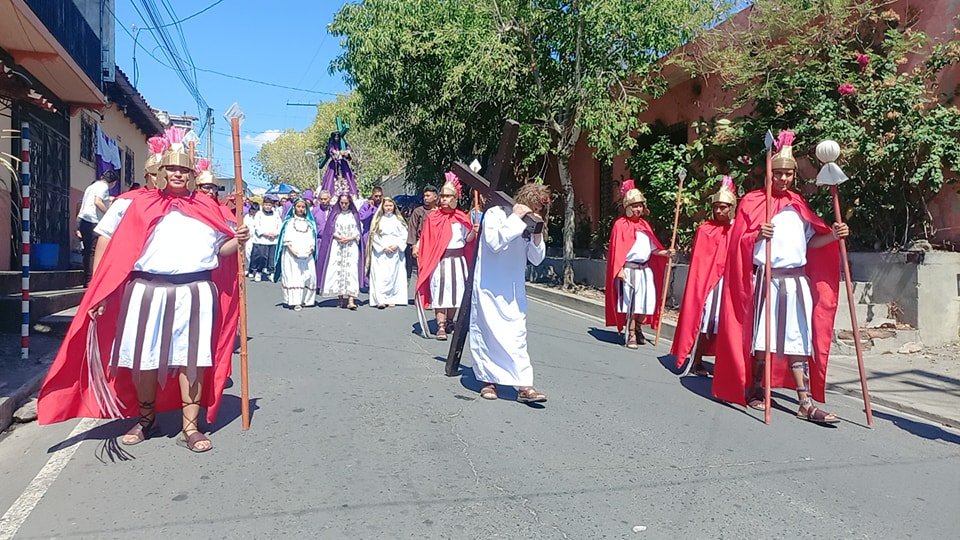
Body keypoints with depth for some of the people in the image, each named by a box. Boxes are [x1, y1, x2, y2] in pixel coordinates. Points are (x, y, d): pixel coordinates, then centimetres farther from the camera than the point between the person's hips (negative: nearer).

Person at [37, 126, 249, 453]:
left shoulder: (206, 207, 11)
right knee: (144, 358, 9)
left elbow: (219, 250, 17)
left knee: (191, 359, 0)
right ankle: (146, 419, 32)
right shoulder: (135, 204, 5)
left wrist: (237, 242, -6)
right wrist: (97, 291, -3)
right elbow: (107, 242, 3)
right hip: (147, 291, 0)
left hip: (195, 293, 0)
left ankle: (191, 427, 10)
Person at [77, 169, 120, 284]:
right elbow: (97, 202, -17)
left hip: (82, 219, 9)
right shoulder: (103, 186, -2)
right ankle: (91, 280, -15)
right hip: (92, 221, -9)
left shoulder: (93, 185, 26)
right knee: (94, 251, -11)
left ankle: (86, 280, 10)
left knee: (88, 251, 9)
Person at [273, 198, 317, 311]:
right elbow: (286, 238, 3)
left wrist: (311, 249, -5)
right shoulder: (289, 222, 11)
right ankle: (295, 301, -14)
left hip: (307, 255, 3)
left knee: (308, 275, -8)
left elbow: (312, 238, 13)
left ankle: (304, 299, 2)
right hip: (292, 255, -3)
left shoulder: (309, 223, 19)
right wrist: (292, 249, -12)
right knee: (293, 276, -10)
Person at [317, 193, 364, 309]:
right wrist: (339, 237, -12)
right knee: (337, 270, -6)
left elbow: (358, 232, 7)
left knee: (351, 271, -11)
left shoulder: (354, 215, 10)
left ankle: (351, 300, -19)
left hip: (351, 247, -1)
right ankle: (340, 297, 2)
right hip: (337, 247, 1)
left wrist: (349, 238, -11)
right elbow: (330, 230, 5)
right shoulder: (334, 215, 10)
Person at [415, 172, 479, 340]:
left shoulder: (462, 217, 6)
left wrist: (474, 232, -11)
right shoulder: (432, 218, 1)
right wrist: (417, 246, -11)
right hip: (438, 260, -2)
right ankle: (441, 327, -5)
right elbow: (426, 239, 3)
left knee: (456, 291, 7)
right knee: (439, 291, -6)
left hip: (458, 260, 2)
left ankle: (449, 322, 24)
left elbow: (467, 239, 7)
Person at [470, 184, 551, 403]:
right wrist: (515, 218, -19)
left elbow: (537, 259, 9)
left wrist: (537, 235, -7)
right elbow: (494, 242, -24)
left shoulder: (529, 224, 9)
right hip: (489, 287, -5)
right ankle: (487, 380, 16)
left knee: (517, 334, -2)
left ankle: (524, 386, -5)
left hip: (514, 289, 5)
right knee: (489, 333, 0)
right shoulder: (495, 214, -7)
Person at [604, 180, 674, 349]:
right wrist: (620, 270, -16)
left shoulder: (645, 225, 14)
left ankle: (637, 329, 27)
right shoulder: (621, 224, -3)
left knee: (646, 303, 4)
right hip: (629, 269, -5)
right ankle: (631, 335, 8)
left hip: (645, 269, 6)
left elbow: (652, 249, 13)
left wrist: (665, 253, -4)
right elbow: (617, 249, -8)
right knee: (630, 303, -3)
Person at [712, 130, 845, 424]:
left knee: (798, 341, 0)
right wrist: (758, 234, -20)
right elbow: (740, 242, -2)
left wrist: (833, 235, -3)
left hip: (797, 281, 4)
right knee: (762, 337, 1)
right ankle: (755, 391, 18)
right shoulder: (753, 201, 2)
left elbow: (810, 241, 14)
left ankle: (806, 403, -2)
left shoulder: (798, 204, 15)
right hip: (766, 279, -4)